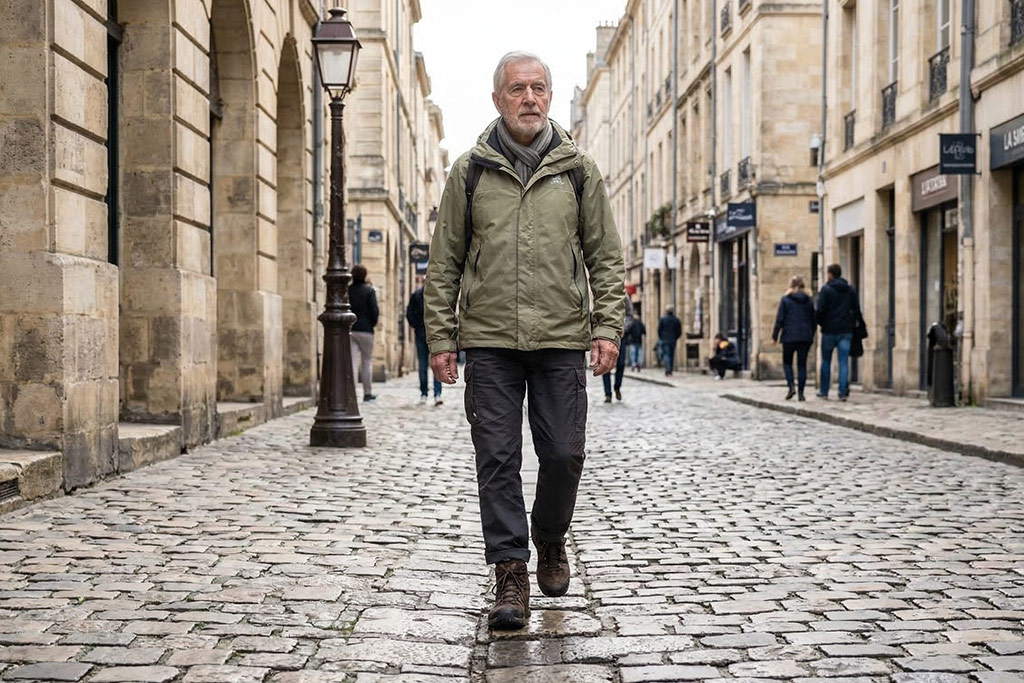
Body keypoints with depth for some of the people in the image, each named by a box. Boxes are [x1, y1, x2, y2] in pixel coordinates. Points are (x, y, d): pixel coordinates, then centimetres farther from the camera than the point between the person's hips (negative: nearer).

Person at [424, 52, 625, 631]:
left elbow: (606, 257, 9)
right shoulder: (471, 171, 7)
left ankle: (550, 537, 31)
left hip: (561, 341, 0)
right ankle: (511, 574, 7)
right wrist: (441, 338, 3)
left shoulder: (579, 170, 9)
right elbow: (444, 262, 9)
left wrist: (608, 327, -1)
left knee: (564, 453, 2)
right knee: (498, 458, -2)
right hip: (489, 341, 0)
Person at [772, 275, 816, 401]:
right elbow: (813, 320, 11)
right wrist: (811, 336, 20)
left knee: (787, 362, 12)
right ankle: (800, 393, 2)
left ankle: (791, 386, -8)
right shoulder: (808, 300, 6)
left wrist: (775, 336, 0)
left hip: (789, 336, -3)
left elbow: (779, 319, -7)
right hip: (805, 337, 3)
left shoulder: (785, 299, -5)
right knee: (802, 364, 6)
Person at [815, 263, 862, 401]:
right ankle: (843, 392, -5)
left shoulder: (826, 290, -7)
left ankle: (824, 392, 14)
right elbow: (856, 311, 5)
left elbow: (820, 310, -12)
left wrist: (820, 322, 5)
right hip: (846, 331, 3)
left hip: (829, 331, -3)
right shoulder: (851, 290, 8)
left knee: (826, 362, 9)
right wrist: (850, 322, 15)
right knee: (844, 362, 2)